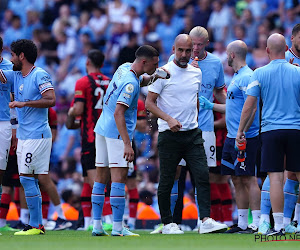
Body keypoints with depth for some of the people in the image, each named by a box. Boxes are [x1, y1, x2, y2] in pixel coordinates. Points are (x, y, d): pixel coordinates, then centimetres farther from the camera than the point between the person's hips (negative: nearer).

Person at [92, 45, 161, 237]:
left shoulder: (125, 68, 7)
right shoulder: (130, 83, -20)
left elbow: (142, 80, 29)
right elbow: (118, 114, -26)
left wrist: (155, 76, 7)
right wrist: (127, 144, -31)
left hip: (102, 128, 10)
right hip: (117, 133, -10)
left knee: (101, 179, 9)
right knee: (119, 179, -10)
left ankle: (97, 226, 11)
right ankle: (117, 228, -13)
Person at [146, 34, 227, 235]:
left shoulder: (196, 73, 11)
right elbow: (149, 103, -6)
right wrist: (169, 119, -18)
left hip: (193, 134, 4)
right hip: (169, 135, -4)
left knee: (203, 175, -9)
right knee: (167, 181, 2)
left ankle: (206, 220, -13)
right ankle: (167, 223, 12)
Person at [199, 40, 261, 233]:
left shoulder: (247, 77, -14)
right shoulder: (237, 77, 18)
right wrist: (210, 105, 31)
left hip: (245, 138, -10)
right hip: (232, 138, 10)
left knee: (248, 179, -9)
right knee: (237, 180, 11)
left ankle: (257, 223, -8)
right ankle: (242, 223, 15)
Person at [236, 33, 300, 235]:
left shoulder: (260, 74, -1)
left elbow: (249, 106, -1)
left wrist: (240, 130, 8)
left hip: (271, 130, -1)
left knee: (275, 177, -4)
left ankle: (278, 225, -8)